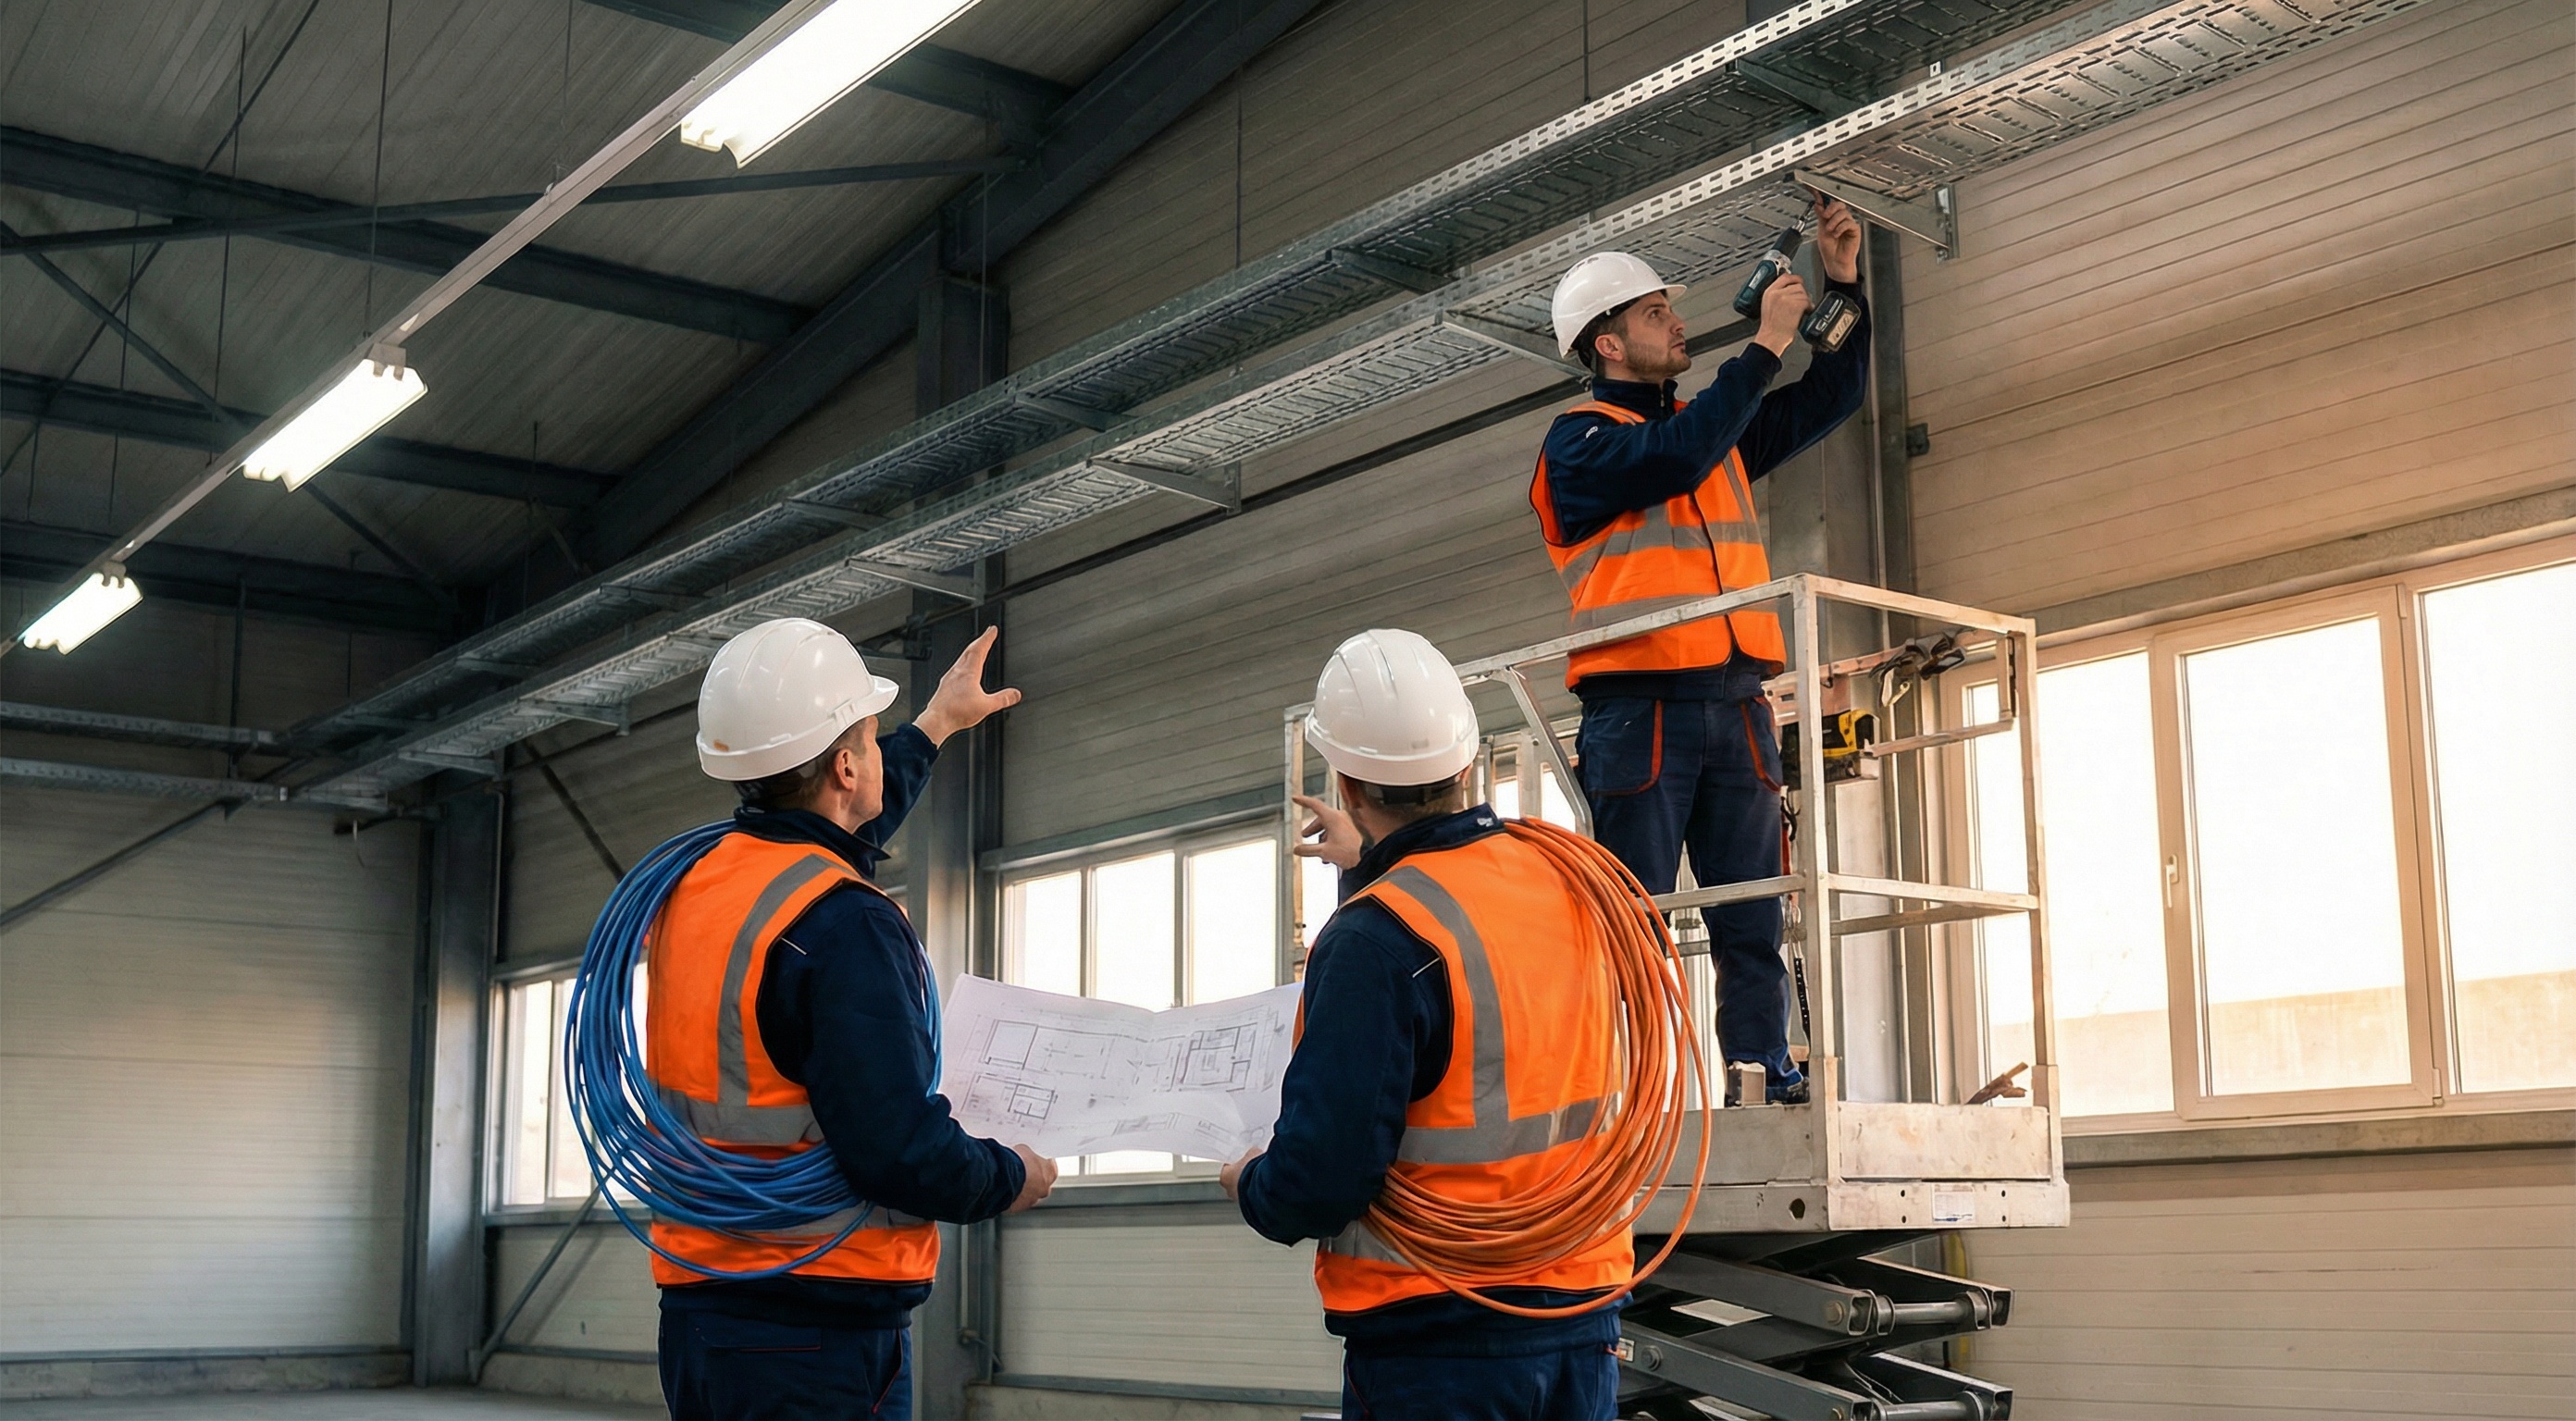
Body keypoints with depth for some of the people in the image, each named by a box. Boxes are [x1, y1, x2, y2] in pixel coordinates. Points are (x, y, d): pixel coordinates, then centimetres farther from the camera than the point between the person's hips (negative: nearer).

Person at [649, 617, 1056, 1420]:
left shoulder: (694, 888, 8)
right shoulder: (844, 927, -19)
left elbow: (838, 831, 31)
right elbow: (899, 1154, -24)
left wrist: (936, 724, 44)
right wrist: (1011, 1178, -3)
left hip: (699, 1318, 9)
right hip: (818, 1335, -8)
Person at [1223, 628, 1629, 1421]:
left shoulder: (1376, 939, -21)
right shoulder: (1562, 881, 0)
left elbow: (1322, 1176, -23)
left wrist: (1252, 1188, -1)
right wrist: (1371, 868, 37)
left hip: (1437, 1334, -6)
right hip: (1581, 1307, 6)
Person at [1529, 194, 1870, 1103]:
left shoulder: (1721, 429, 23)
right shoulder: (1580, 441, 2)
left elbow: (1832, 399, 27)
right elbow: (1678, 457, -16)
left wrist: (1846, 286, 15)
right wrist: (1766, 345, -10)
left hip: (1735, 704, 6)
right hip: (1639, 707, -6)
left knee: (1753, 920, 2)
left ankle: (1765, 1076, 2)